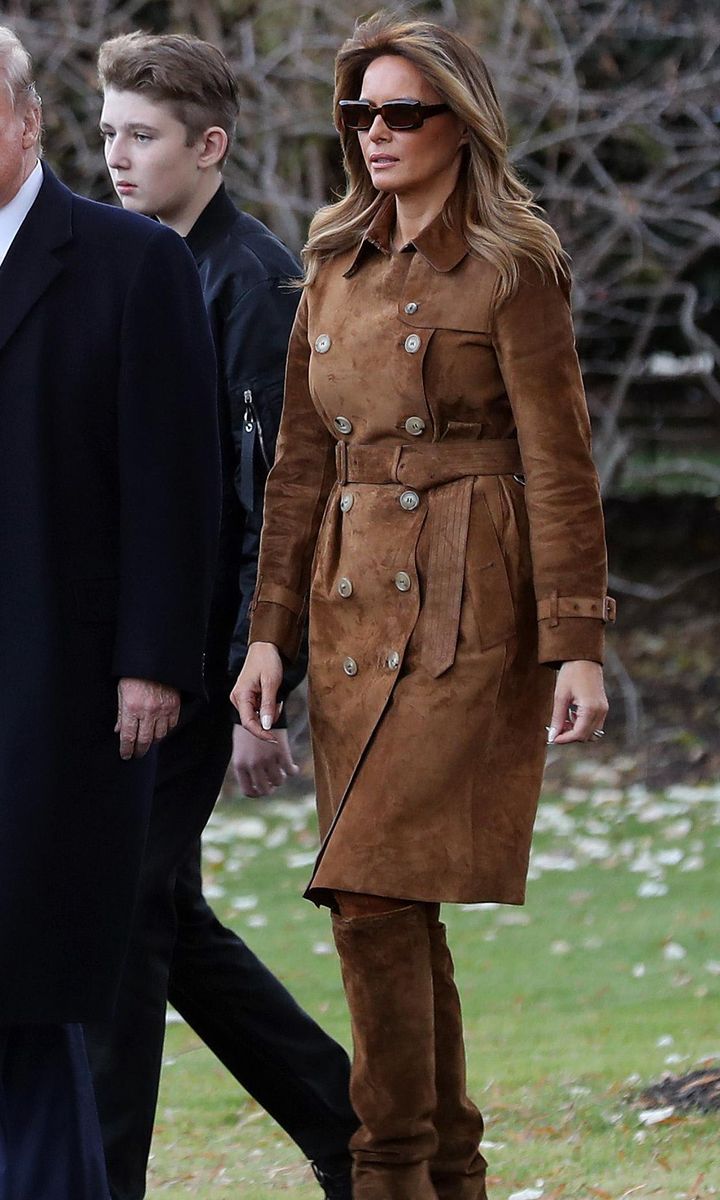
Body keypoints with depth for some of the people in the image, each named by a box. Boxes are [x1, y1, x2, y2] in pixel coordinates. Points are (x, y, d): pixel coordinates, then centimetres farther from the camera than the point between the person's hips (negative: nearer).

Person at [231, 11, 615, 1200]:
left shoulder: (511, 271, -6)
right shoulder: (337, 267, 13)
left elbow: (559, 466, -8)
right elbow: (302, 461, 14)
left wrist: (577, 645, -13)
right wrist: (270, 629, 8)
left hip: (465, 611, -7)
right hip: (355, 609, 7)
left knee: (373, 893, -15)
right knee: (395, 906, 9)